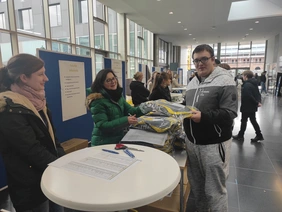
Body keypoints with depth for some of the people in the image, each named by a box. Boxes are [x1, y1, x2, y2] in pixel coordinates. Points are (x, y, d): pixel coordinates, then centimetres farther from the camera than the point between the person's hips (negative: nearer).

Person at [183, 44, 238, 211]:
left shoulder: (224, 81, -10)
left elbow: (230, 113, -19)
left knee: (215, 190, 5)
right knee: (196, 185, 21)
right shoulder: (192, 83, 13)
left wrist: (204, 116, -30)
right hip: (192, 142, 7)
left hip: (214, 144, -7)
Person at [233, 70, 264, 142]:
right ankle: (259, 135, 23)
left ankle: (240, 136, 18)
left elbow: (249, 96, -28)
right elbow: (258, 93, 10)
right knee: (253, 120, 17)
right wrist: (259, 101, -3)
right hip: (252, 107, 9)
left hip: (247, 107, -9)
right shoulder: (254, 83, 10)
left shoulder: (246, 85, -21)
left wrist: (256, 103, -17)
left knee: (243, 121, 4)